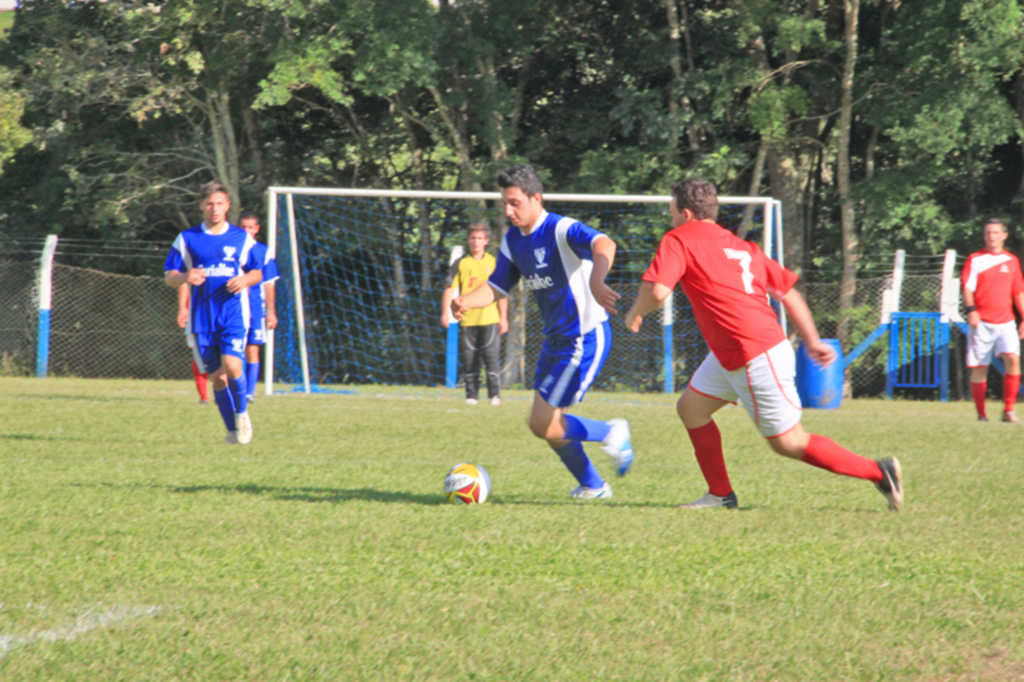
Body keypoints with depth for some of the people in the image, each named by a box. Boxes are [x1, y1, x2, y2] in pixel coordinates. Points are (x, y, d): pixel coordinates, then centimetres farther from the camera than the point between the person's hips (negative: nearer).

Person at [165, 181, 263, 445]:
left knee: (232, 366, -20)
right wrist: (185, 277, -16)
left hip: (233, 314, -1)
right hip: (202, 317, 1)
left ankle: (242, 413, 5)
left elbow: (257, 272, 14)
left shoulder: (241, 238, 7)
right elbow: (169, 276, 7)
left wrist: (245, 280, -9)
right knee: (217, 376, 2)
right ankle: (232, 429, 17)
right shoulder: (187, 239, 5)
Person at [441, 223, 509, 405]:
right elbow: (449, 289, 5)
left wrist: (503, 318, 5)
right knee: (469, 359, 2)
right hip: (468, 320, 1)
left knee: (492, 357, -9)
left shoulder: (494, 262, 8)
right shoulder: (460, 264, 6)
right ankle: (471, 395, 9)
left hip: (490, 319, -1)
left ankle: (495, 394, -5)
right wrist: (445, 313, -6)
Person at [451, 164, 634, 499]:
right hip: (556, 339, 9)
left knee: (543, 424, -13)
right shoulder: (513, 240, 6)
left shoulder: (562, 230, -20)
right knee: (547, 424, 13)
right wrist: (466, 302, -13)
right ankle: (592, 487, 29)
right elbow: (496, 288, 10)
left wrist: (596, 281, -61)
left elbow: (604, 245, -40)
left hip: (585, 338, -9)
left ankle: (611, 434, 8)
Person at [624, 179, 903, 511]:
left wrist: (636, 312, -1)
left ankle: (878, 472, 1)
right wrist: (812, 341, 15)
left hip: (758, 360, -9)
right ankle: (721, 495, 18)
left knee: (788, 442, -1)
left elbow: (657, 291, -22)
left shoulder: (679, 241, -8)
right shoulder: (741, 247, 15)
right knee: (690, 407, 15)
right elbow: (789, 291, 14)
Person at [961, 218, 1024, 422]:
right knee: (979, 367, 0)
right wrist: (971, 310, -19)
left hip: (1005, 321, 2)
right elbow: (967, 287, -4)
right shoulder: (975, 259, 3)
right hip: (982, 321, -2)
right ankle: (981, 414, 9)